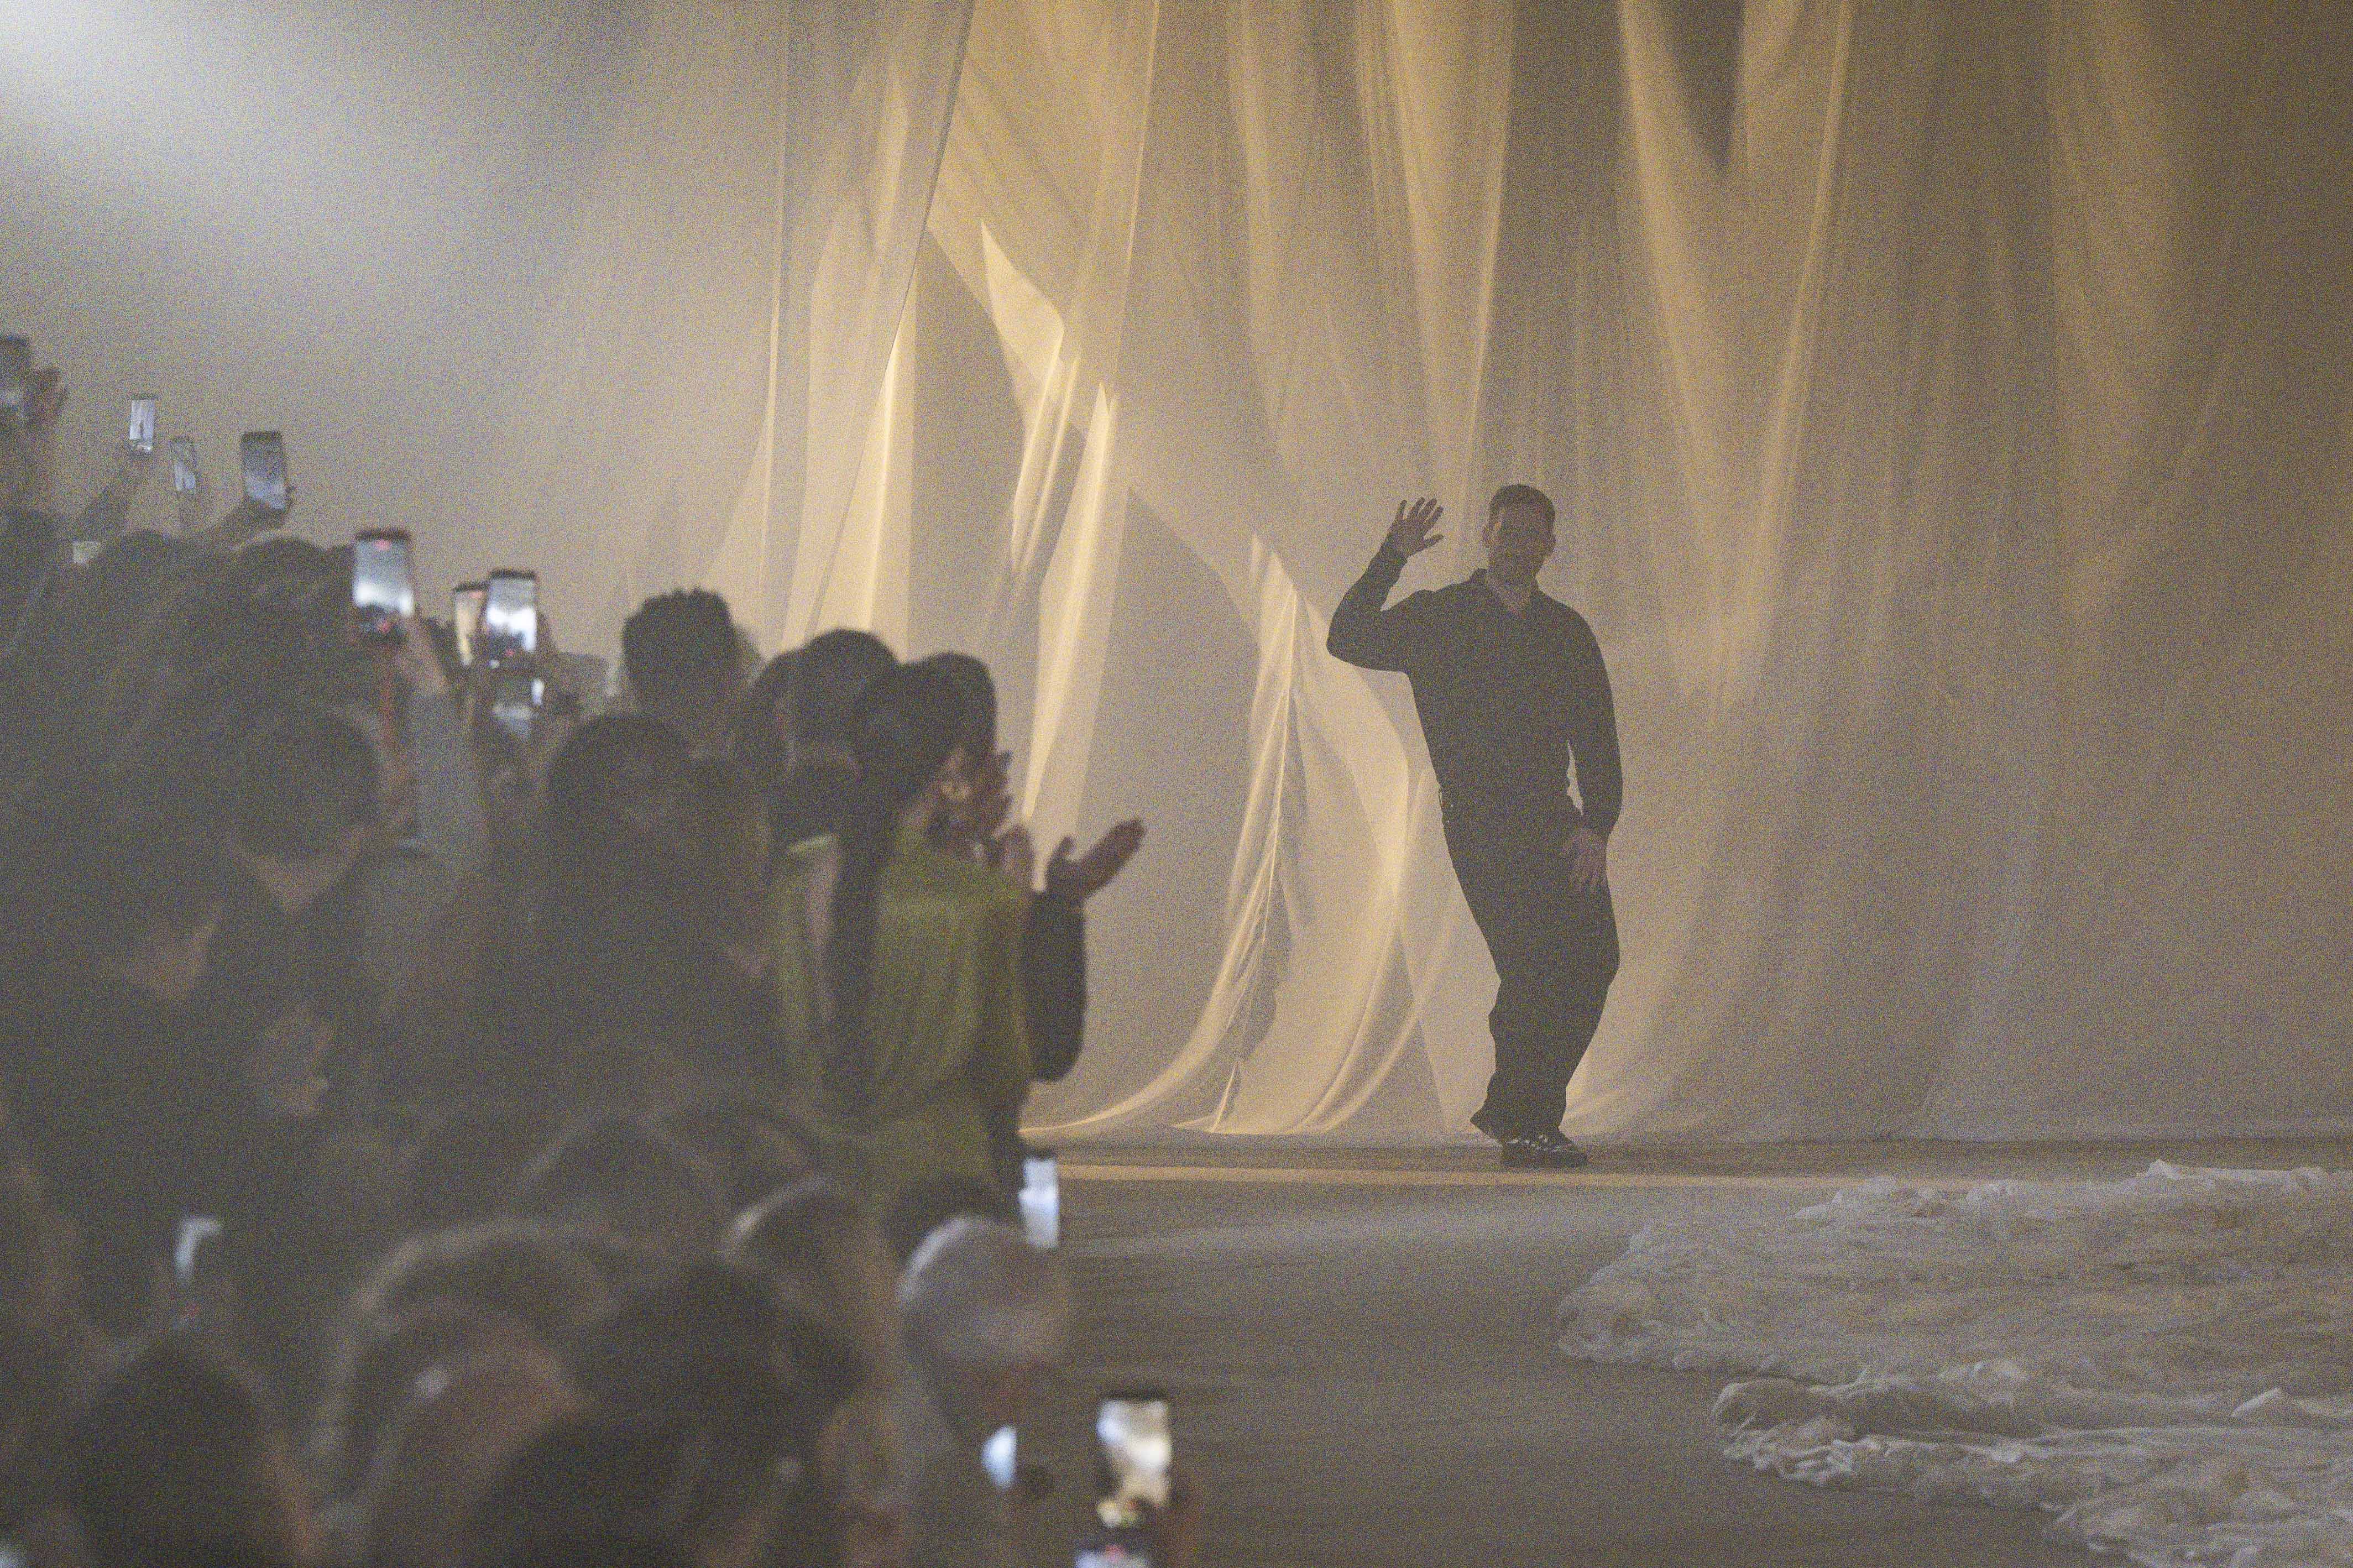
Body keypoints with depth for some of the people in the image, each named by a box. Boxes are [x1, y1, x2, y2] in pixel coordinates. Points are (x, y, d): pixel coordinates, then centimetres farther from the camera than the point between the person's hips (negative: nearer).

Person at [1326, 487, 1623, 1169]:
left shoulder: (1567, 632, 14)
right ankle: (1523, 1121, -5)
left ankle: (1513, 1111, 12)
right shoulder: (1439, 618, 5)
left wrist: (1597, 827, -1)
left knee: (1593, 959, -1)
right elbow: (1351, 640, -10)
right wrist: (1392, 558, -19)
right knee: (1533, 965, -15)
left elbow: (1597, 736, 12)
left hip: (1552, 820, 5)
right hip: (1478, 823, -5)